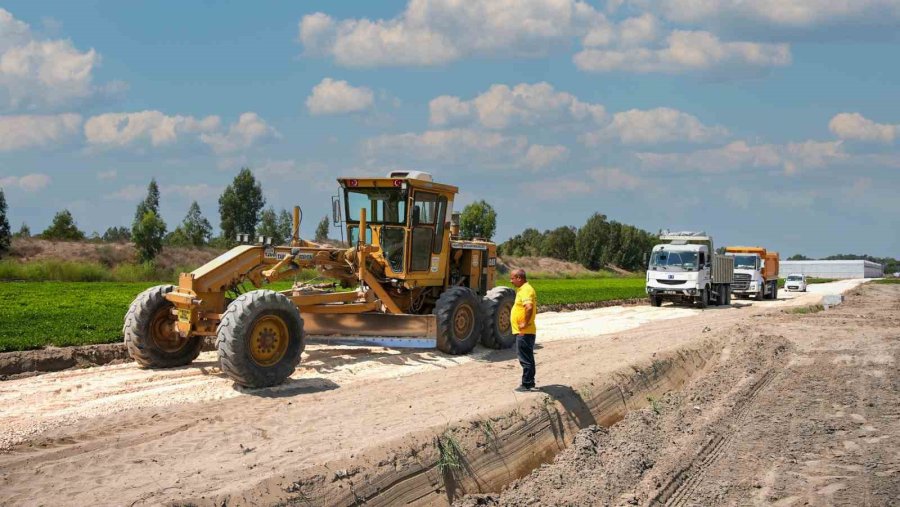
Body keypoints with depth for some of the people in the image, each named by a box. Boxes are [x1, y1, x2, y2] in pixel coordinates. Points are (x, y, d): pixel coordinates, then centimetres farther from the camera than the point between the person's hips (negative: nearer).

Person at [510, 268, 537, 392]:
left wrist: (525, 323, -25)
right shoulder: (524, 289, 15)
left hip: (524, 332, -11)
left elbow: (529, 307, -35)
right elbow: (534, 309, 29)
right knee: (527, 359, 17)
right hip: (526, 332, 11)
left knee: (526, 359, -4)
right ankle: (529, 382, 26)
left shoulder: (525, 290, -18)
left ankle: (526, 384, 2)